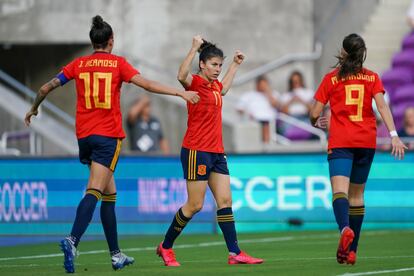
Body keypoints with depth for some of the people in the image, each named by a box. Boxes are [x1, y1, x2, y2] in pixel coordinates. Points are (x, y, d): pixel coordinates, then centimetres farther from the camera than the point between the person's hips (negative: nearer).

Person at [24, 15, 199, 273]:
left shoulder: (79, 64, 8)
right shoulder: (118, 63, 0)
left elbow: (47, 87, 9)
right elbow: (147, 84, -9)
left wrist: (33, 109, 26)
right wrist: (181, 92, -6)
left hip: (84, 135, 4)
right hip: (108, 136, -4)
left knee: (110, 194, 15)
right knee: (94, 192, -14)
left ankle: (116, 254, 16)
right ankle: (73, 240, -36)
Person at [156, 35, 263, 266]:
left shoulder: (214, 85, 13)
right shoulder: (196, 82, -10)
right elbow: (182, 76, -36)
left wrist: (235, 65, 40)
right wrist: (195, 48, -36)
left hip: (216, 151, 8)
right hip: (196, 151, -8)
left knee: (225, 201, 2)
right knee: (195, 205, -4)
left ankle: (235, 253, 0)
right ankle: (166, 247, 11)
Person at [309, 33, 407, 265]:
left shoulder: (331, 78, 2)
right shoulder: (372, 77, 6)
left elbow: (315, 113, 3)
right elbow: (382, 106, -7)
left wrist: (317, 123, 26)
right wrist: (394, 135, -12)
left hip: (340, 142, -3)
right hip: (366, 142, 3)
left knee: (340, 189, -17)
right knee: (357, 194, 13)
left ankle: (345, 228, -47)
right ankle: (351, 251, 16)